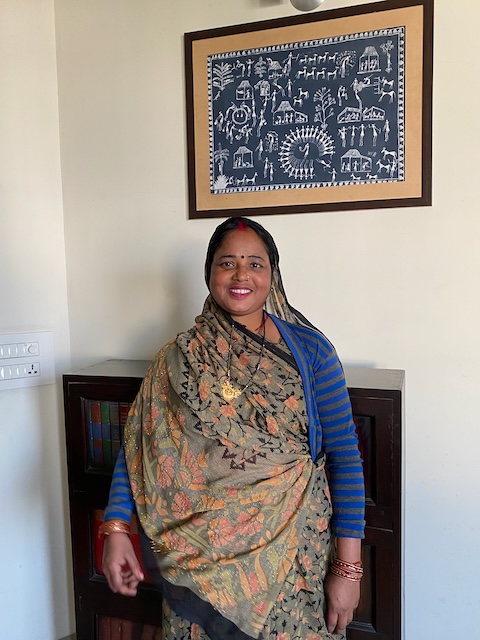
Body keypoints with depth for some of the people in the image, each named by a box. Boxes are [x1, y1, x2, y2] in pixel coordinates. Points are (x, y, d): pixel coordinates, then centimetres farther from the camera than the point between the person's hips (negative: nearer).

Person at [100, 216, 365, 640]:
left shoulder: (310, 350, -7)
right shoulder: (180, 358, -2)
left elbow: (344, 456, -8)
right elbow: (139, 449, -1)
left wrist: (348, 567, -10)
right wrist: (115, 531, -11)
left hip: (292, 555, 0)